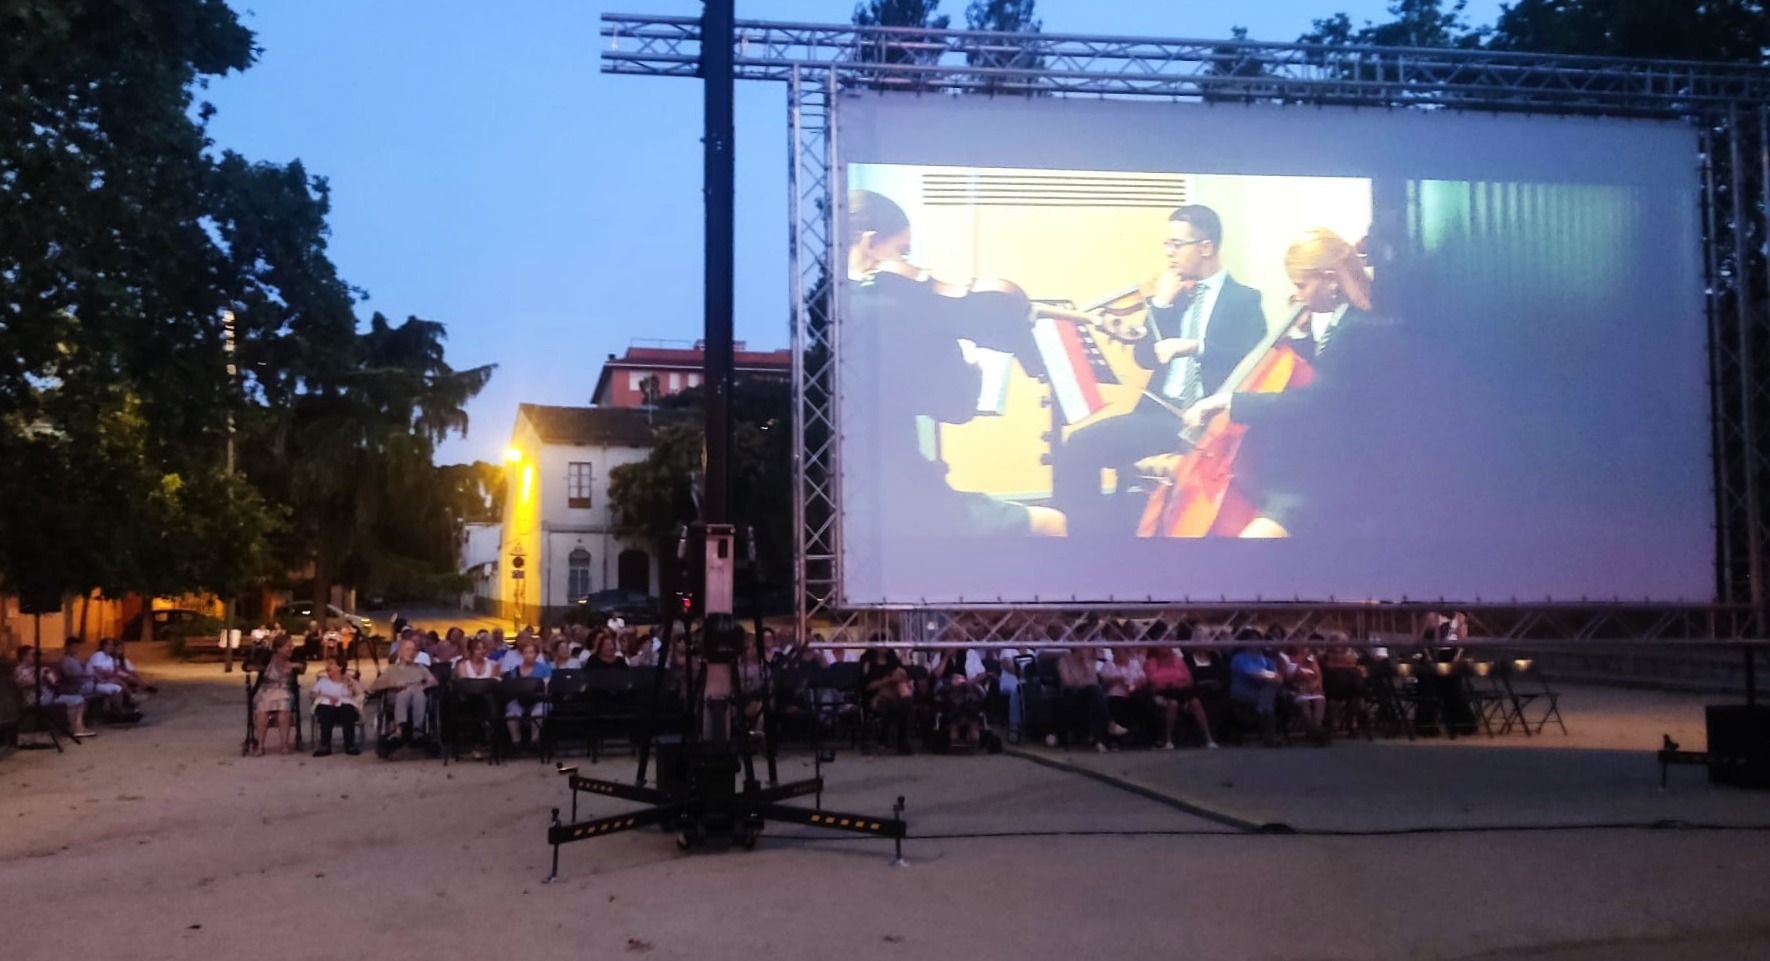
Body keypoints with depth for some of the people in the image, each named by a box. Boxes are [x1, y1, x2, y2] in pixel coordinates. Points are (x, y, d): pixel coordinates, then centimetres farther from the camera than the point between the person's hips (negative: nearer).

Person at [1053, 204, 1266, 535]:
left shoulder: (1243, 300, 3)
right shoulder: (1176, 297, 20)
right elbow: (1144, 358, 12)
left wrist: (1196, 346, -23)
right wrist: (1161, 304, 1)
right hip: (1159, 413, 6)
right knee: (1080, 445, -14)